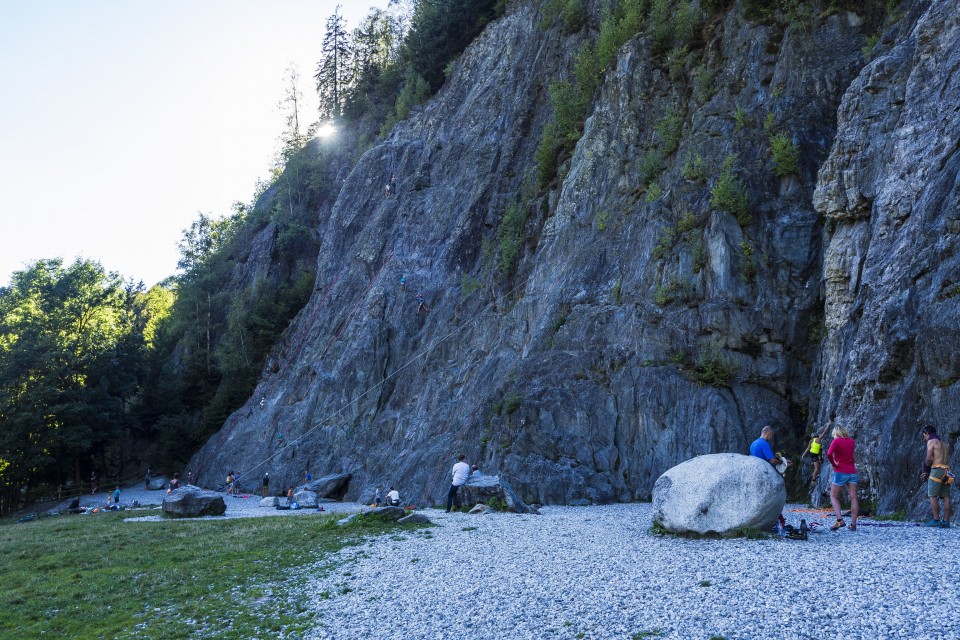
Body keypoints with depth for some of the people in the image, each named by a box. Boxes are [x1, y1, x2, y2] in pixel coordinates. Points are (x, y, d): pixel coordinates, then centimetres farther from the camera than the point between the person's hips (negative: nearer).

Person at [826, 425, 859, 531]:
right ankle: (853, 524, 2)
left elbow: (829, 454, -23)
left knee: (833, 497, 3)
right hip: (852, 472, 5)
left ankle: (839, 520, -15)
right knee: (853, 497, 4)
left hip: (840, 472, -5)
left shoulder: (836, 441, -7)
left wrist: (833, 463, -9)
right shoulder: (851, 441, 9)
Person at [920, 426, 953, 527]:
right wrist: (926, 473, 17)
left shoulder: (931, 441, -1)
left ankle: (936, 520, -10)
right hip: (946, 471, 8)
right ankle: (946, 521, 0)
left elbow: (929, 459, -11)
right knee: (946, 497, 3)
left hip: (937, 470, -8)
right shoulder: (945, 444, 24)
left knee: (932, 496, -5)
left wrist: (927, 464, 12)